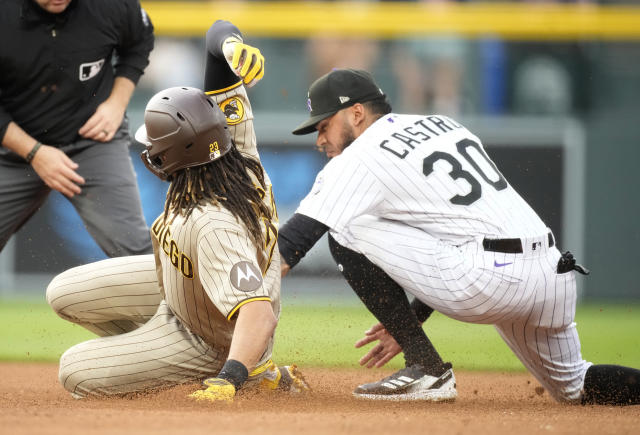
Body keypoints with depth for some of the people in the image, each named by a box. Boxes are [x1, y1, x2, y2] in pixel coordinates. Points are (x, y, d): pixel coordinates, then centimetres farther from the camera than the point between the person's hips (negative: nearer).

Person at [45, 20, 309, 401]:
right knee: (64, 293, 10)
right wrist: (230, 46, -44)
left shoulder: (213, 226, -46)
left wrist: (228, 381, -63)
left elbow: (259, 313, -54)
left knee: (77, 373, -8)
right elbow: (219, 35, -21)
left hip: (209, 338, -8)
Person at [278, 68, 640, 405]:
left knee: (346, 233, 0)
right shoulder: (444, 125, 25)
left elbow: (288, 248, -2)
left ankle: (426, 369, 0)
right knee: (577, 389, 28)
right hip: (557, 275, 8)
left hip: (491, 278, -8)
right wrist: (412, 319, 32)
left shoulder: (358, 160, 2)